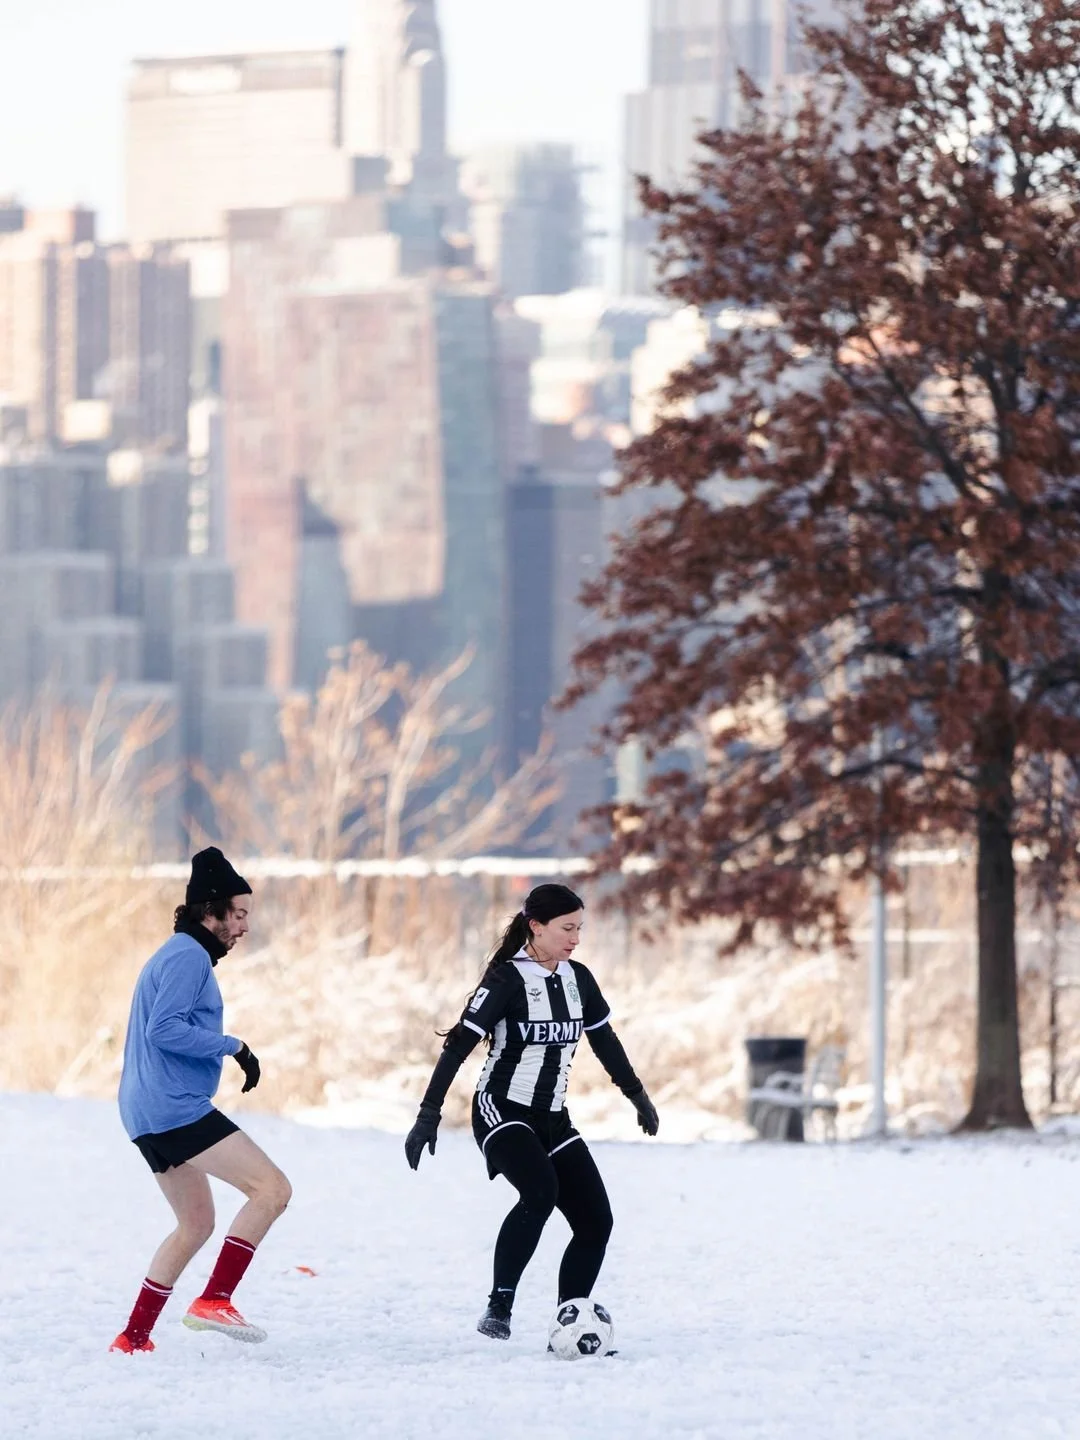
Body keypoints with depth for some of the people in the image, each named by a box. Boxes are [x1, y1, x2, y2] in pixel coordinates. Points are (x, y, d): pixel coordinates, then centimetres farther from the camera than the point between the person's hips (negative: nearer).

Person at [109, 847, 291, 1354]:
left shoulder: (180, 956, 22)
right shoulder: (189, 956, -10)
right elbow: (164, 1029, -21)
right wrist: (233, 1047, -17)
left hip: (150, 1116, 11)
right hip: (176, 1109, -11)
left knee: (196, 1225, 19)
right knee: (271, 1188, -14)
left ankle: (133, 1338, 18)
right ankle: (214, 1302, -19)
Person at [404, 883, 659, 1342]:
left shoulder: (577, 979, 6)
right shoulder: (507, 979, -13)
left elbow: (605, 1041, 21)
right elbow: (459, 1045, -16)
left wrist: (637, 1096, 29)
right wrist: (429, 1114, -22)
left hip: (552, 1119, 7)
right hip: (501, 1111, -7)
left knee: (596, 1221, -5)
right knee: (540, 1191, -33)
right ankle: (499, 1307, -28)